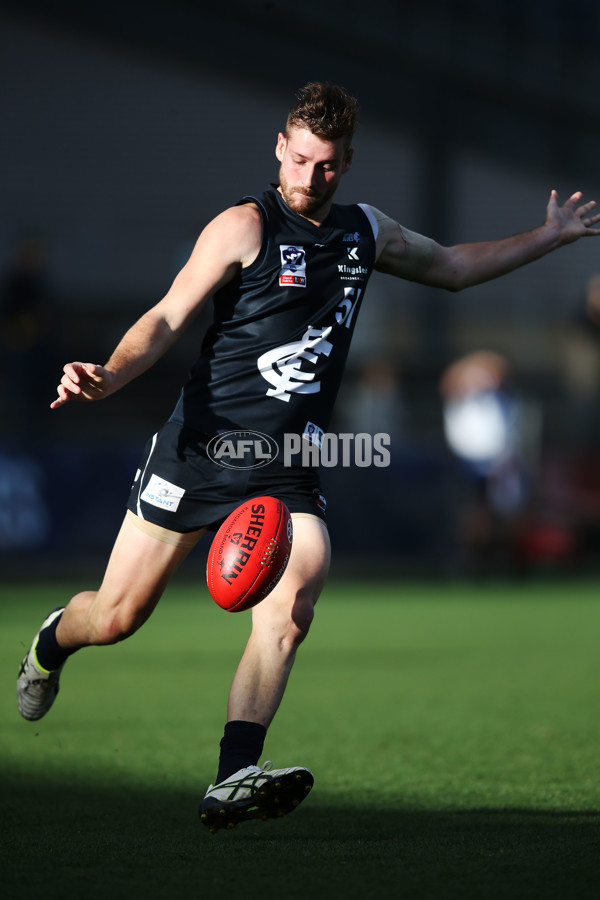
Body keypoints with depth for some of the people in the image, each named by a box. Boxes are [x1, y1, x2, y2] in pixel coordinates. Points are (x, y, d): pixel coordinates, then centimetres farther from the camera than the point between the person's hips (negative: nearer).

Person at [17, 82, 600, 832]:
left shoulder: (365, 231, 13)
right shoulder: (246, 226, -6)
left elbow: (452, 268, 32)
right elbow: (168, 318, -12)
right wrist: (108, 376, -29)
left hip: (289, 471, 4)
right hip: (201, 450, -4)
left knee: (292, 605, -24)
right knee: (117, 616, 2)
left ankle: (233, 781, -31)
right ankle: (51, 642, 39)